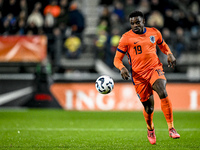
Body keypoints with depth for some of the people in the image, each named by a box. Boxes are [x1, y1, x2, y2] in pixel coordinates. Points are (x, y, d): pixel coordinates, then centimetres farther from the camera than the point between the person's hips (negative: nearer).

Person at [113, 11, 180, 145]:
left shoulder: (154, 32, 7)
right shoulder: (126, 38, -2)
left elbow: (162, 44, 27)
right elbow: (117, 59, 1)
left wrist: (169, 54, 6)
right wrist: (122, 68, -21)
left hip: (155, 69, 1)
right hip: (139, 74, -1)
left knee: (163, 93, -28)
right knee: (148, 107, 1)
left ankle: (171, 128, -22)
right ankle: (150, 130, 34)